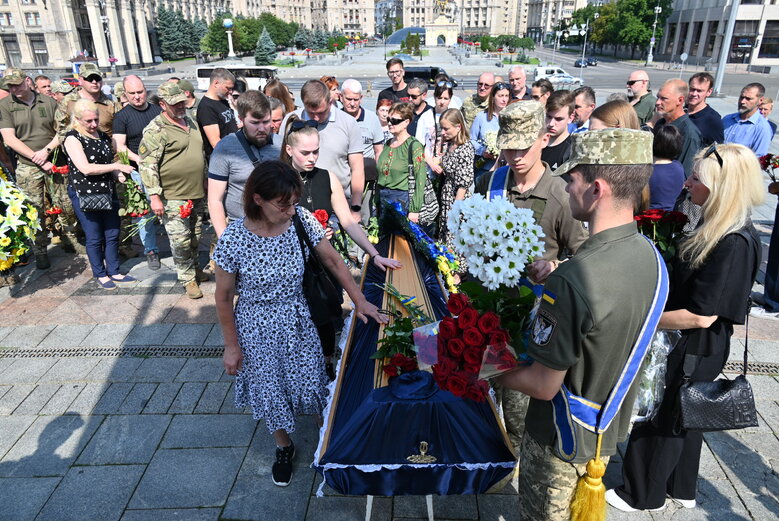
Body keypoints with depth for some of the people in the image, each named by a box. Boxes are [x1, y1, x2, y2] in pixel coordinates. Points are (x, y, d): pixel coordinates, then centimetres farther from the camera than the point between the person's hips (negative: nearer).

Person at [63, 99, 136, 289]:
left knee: (113, 234, 10)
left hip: (108, 192, 6)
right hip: (84, 195, -6)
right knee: (95, 238, 5)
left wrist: (119, 175, -1)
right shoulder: (72, 138, -10)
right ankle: (100, 274, 22)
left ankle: (114, 272, 24)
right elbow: (85, 168, -21)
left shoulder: (103, 136, 8)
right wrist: (116, 166, -20)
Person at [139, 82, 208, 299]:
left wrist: (206, 185, 23)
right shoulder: (156, 130, -13)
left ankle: (194, 267, 38)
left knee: (195, 237, 18)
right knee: (180, 241, -1)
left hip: (197, 194, 7)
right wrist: (154, 197, -20)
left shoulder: (191, 123, 11)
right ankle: (188, 279, 14)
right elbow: (147, 165, -16)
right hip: (173, 197, -7)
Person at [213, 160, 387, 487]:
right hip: (258, 328, -1)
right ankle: (283, 447, 45)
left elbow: (332, 261, -3)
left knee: (311, 383, 13)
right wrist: (231, 346, -4)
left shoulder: (302, 220, -17)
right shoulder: (233, 240, -24)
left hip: (298, 320, 2)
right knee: (271, 390, 16)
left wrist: (360, 301, -6)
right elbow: (223, 297, -11)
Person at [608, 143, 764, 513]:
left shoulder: (734, 244, -28)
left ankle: (641, 494, 32)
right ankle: (681, 489, 44)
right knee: (681, 417, 24)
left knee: (660, 418, 10)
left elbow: (701, 316, -26)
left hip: (694, 351, -9)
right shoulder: (718, 227, 0)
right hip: (688, 344, 9)